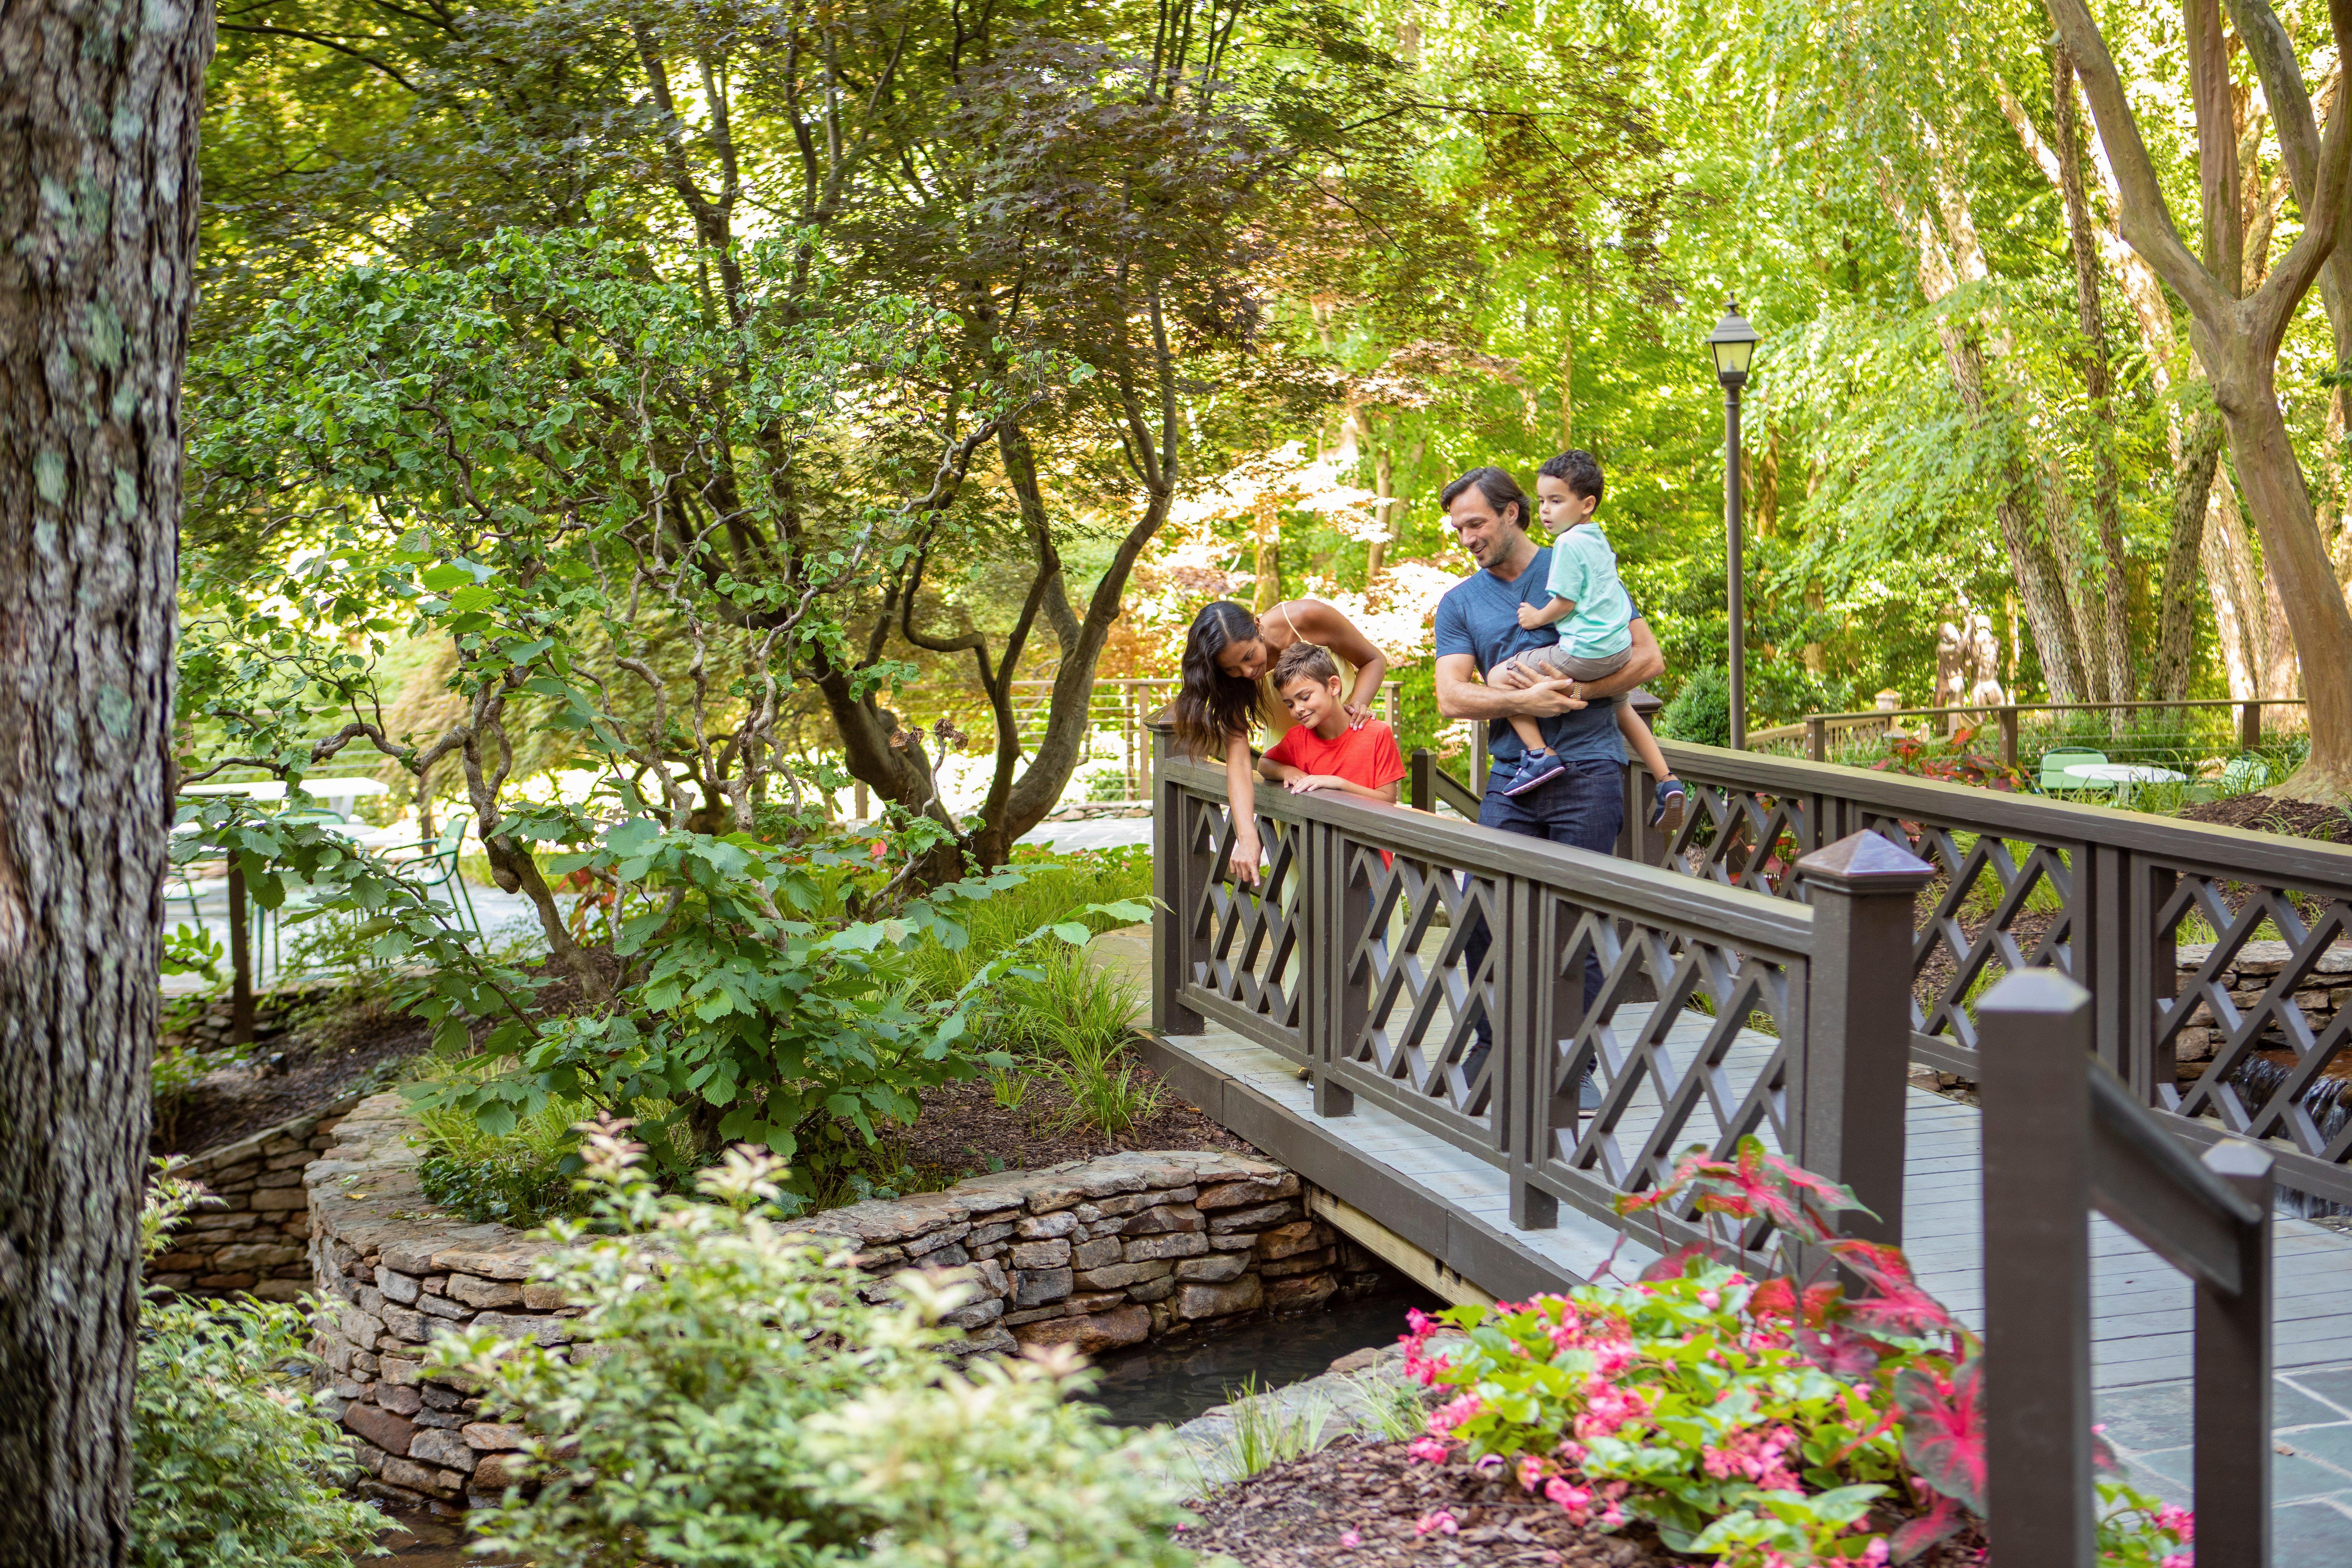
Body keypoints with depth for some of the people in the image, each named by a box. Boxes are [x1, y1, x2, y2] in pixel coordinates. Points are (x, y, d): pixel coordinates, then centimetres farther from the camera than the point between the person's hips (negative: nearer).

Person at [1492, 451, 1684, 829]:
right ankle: (1667, 781, 26)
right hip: (1619, 650, 10)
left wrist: (1539, 617, 2)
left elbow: (1564, 602, -15)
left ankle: (1540, 752, -16)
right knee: (1622, 709, 32)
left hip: (1584, 652, -10)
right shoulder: (1600, 541, 17)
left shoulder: (1569, 543, -12)